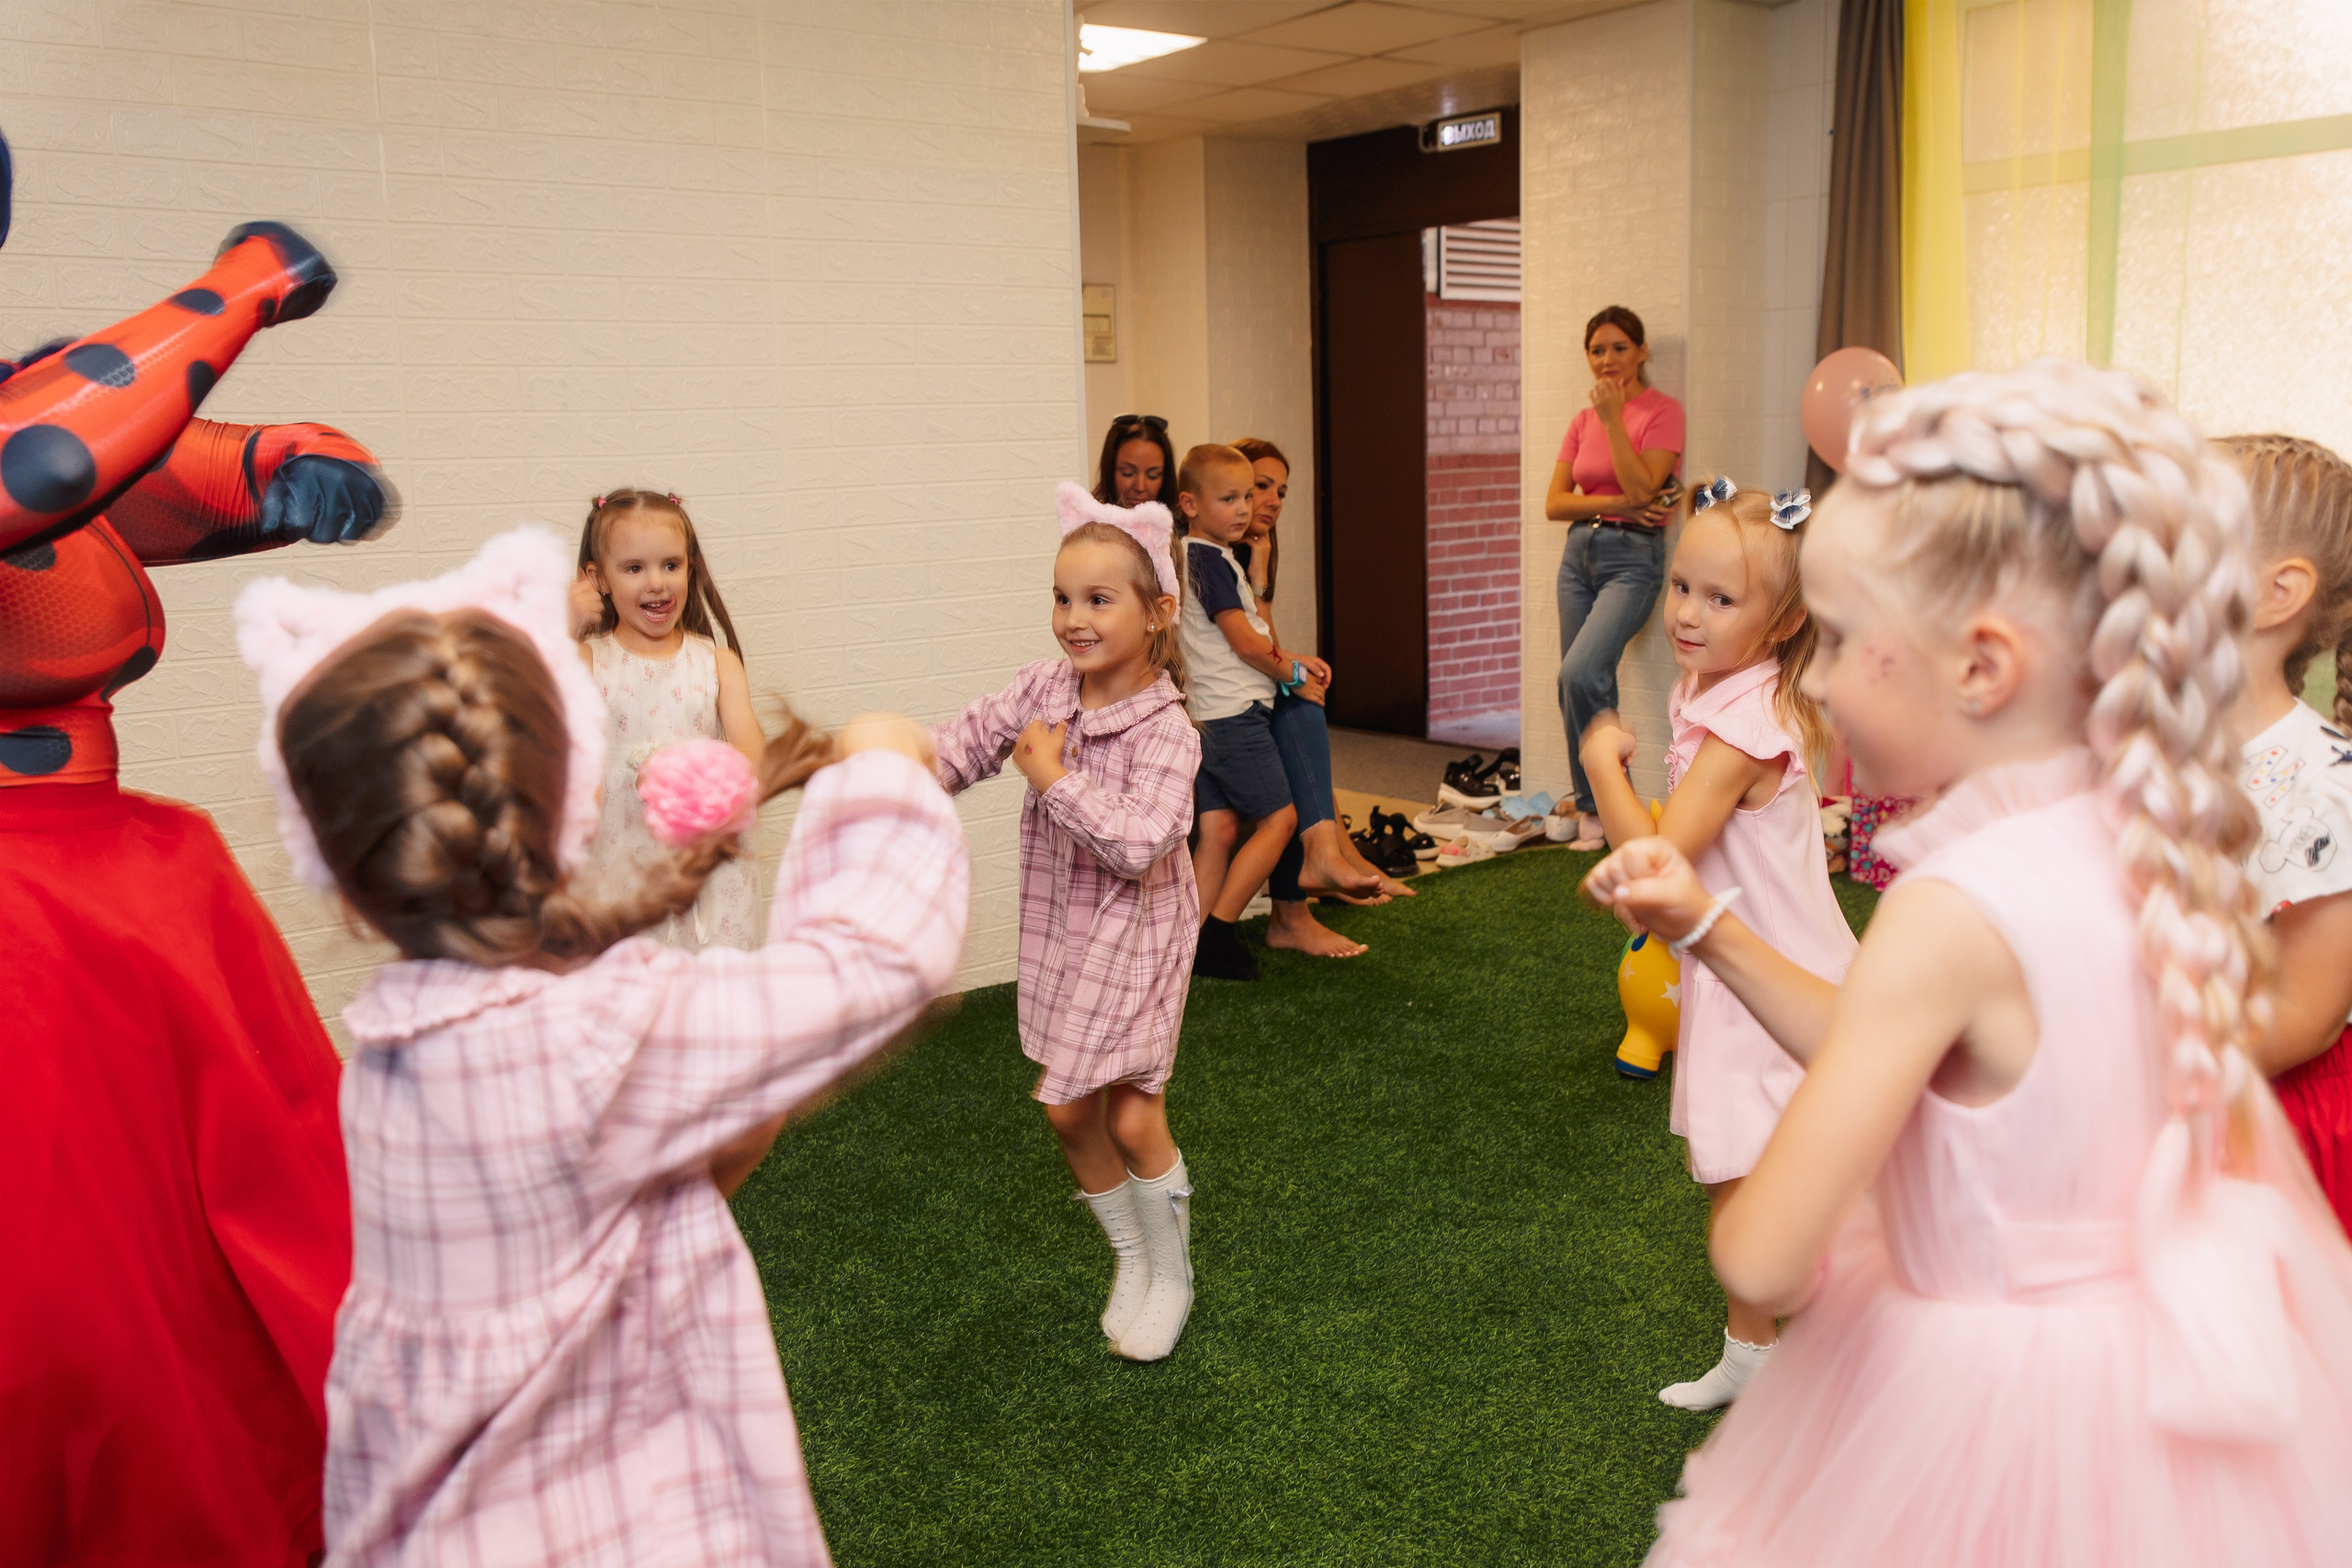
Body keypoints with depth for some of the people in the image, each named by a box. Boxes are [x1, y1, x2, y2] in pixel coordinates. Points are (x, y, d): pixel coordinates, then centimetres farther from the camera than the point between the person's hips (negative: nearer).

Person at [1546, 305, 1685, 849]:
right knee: (1577, 684, 3)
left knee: (1581, 674, -22)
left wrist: (1613, 418, -13)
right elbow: (1554, 503, 5)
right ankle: (1592, 808, 14)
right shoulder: (1582, 420, 12)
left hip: (1632, 557, -6)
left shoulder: (1662, 411, -4)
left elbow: (1642, 489, -16)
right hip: (1579, 553, 6)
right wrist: (1617, 504, -10)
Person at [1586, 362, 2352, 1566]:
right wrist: (1709, 930, 6)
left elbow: (1761, 1264, -28)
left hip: (1994, 1406, -7)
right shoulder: (2140, 845, -5)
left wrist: (1735, 1220, -6)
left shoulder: (1953, 912, -28)